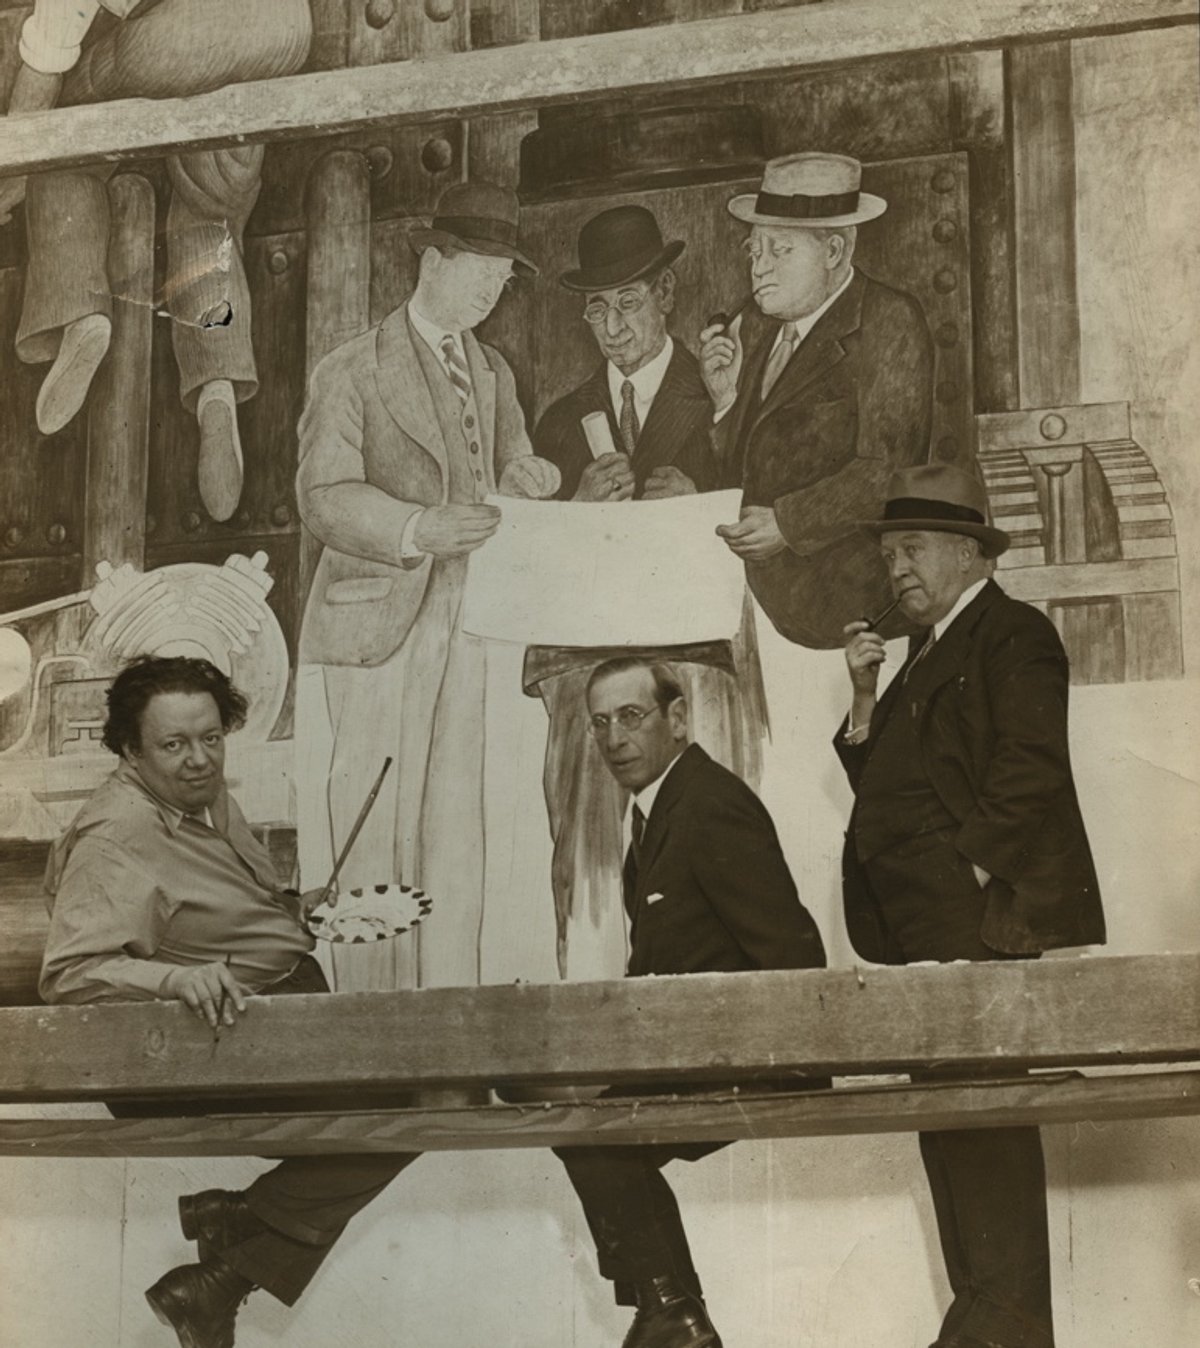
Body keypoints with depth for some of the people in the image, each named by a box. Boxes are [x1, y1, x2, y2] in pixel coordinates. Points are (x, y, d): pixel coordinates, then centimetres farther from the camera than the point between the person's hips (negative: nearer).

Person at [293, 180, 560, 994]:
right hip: (377, 629, -5)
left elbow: (510, 475, 18)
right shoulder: (352, 372, 2)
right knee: (369, 838, -7)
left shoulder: (495, 374, 21)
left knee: (457, 835, -2)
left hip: (470, 628, 5)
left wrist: (528, 482, -7)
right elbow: (325, 498, -8)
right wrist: (419, 528, -24)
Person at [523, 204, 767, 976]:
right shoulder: (563, 423, 21)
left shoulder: (720, 401, 10)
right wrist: (581, 507, -4)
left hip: (694, 659, -3)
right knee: (587, 858, -8)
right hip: (583, 665, 3)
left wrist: (696, 503, -12)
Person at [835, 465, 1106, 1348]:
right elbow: (883, 784, 20)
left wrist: (974, 868, -16)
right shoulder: (929, 653, 24)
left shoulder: (1014, 634, -2)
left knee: (982, 1115, -11)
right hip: (923, 931, 9)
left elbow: (1031, 768, -14)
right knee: (948, 1116, 6)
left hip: (984, 921, -9)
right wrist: (866, 701, 8)